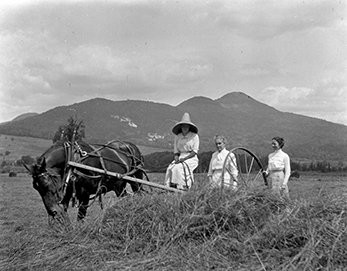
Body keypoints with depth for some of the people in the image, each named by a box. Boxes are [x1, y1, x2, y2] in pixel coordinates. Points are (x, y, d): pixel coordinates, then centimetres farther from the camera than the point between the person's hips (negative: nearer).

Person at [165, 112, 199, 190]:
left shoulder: (194, 136, -1)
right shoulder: (177, 137, 12)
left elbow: (195, 151, -5)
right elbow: (176, 151, 13)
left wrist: (184, 158, -16)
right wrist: (176, 158, -9)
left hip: (191, 158, -4)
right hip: (180, 158, 4)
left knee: (179, 168, -32)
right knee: (170, 168, -24)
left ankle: (183, 187, -33)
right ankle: (172, 186, -29)